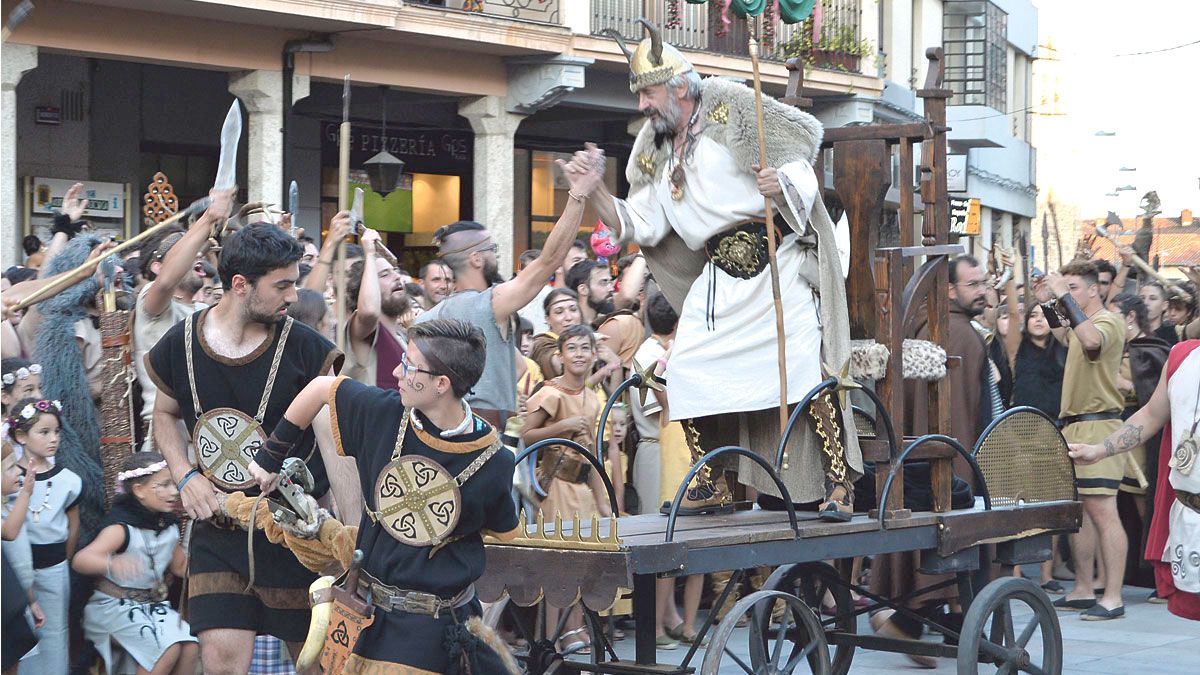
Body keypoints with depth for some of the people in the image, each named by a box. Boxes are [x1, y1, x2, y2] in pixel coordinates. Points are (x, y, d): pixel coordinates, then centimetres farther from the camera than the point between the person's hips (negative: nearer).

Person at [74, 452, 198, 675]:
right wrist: (112, 564, -56)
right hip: (114, 606, -7)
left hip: (153, 604, 7)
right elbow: (80, 560, -35)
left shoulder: (169, 526, 5)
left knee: (190, 646, -17)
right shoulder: (122, 527, -19)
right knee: (168, 647, -27)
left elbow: (181, 567, 21)